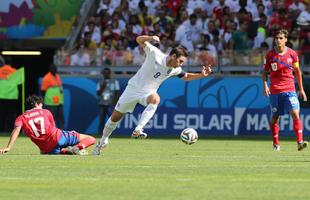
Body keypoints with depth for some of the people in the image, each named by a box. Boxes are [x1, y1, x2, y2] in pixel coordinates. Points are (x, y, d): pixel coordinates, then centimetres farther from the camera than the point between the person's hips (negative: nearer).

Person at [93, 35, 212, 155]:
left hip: (148, 93, 2)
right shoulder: (155, 53, -18)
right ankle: (103, 141, 31)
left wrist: (202, 75, -3)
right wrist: (150, 38, -39)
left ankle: (138, 130, -42)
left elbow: (186, 77, 13)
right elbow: (139, 40, -18)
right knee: (115, 117, 5)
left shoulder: (175, 70, -5)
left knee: (155, 99, -36)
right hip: (134, 87, -2)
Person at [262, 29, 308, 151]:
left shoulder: (292, 54, 3)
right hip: (274, 90, 0)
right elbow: (265, 72, 7)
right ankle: (276, 144, 19)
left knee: (295, 114, -15)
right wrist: (265, 85, -10)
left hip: (289, 90, 0)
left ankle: (300, 142, -18)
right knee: (274, 117, 6)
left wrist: (301, 89, 13)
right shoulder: (270, 55, 0)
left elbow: (297, 71, 12)